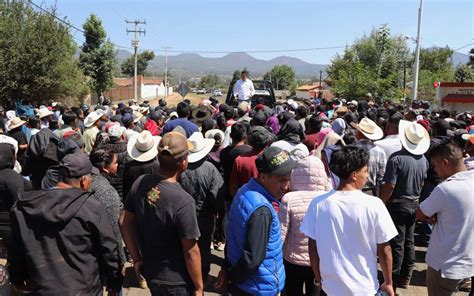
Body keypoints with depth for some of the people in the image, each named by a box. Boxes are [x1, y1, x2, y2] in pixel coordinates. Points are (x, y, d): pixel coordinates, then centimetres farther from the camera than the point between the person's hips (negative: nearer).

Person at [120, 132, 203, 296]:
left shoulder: (140, 183, -12)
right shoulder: (183, 201, -29)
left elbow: (124, 222, 0)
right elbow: (191, 252, -22)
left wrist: (137, 259, 8)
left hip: (149, 272, 5)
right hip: (176, 282, -5)